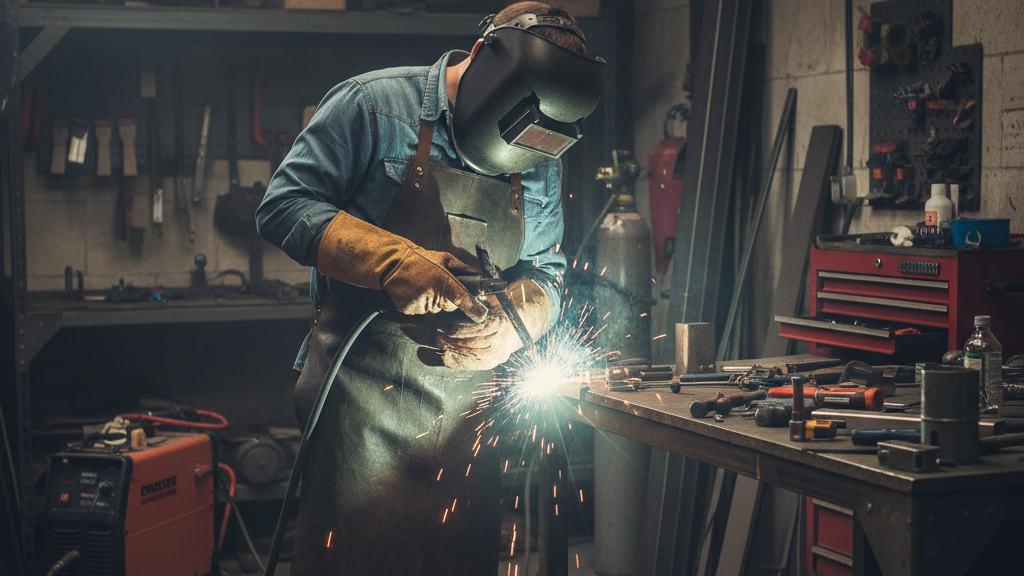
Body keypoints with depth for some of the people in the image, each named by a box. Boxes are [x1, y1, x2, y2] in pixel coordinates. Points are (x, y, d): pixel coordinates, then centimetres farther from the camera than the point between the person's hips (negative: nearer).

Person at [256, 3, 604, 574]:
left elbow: (546, 274, 12)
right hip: (366, 403, -4)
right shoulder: (374, 105, -5)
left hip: (472, 416, 5)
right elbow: (285, 207, -10)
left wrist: (507, 325, -12)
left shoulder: (540, 163, 11)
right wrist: (400, 263, -22)